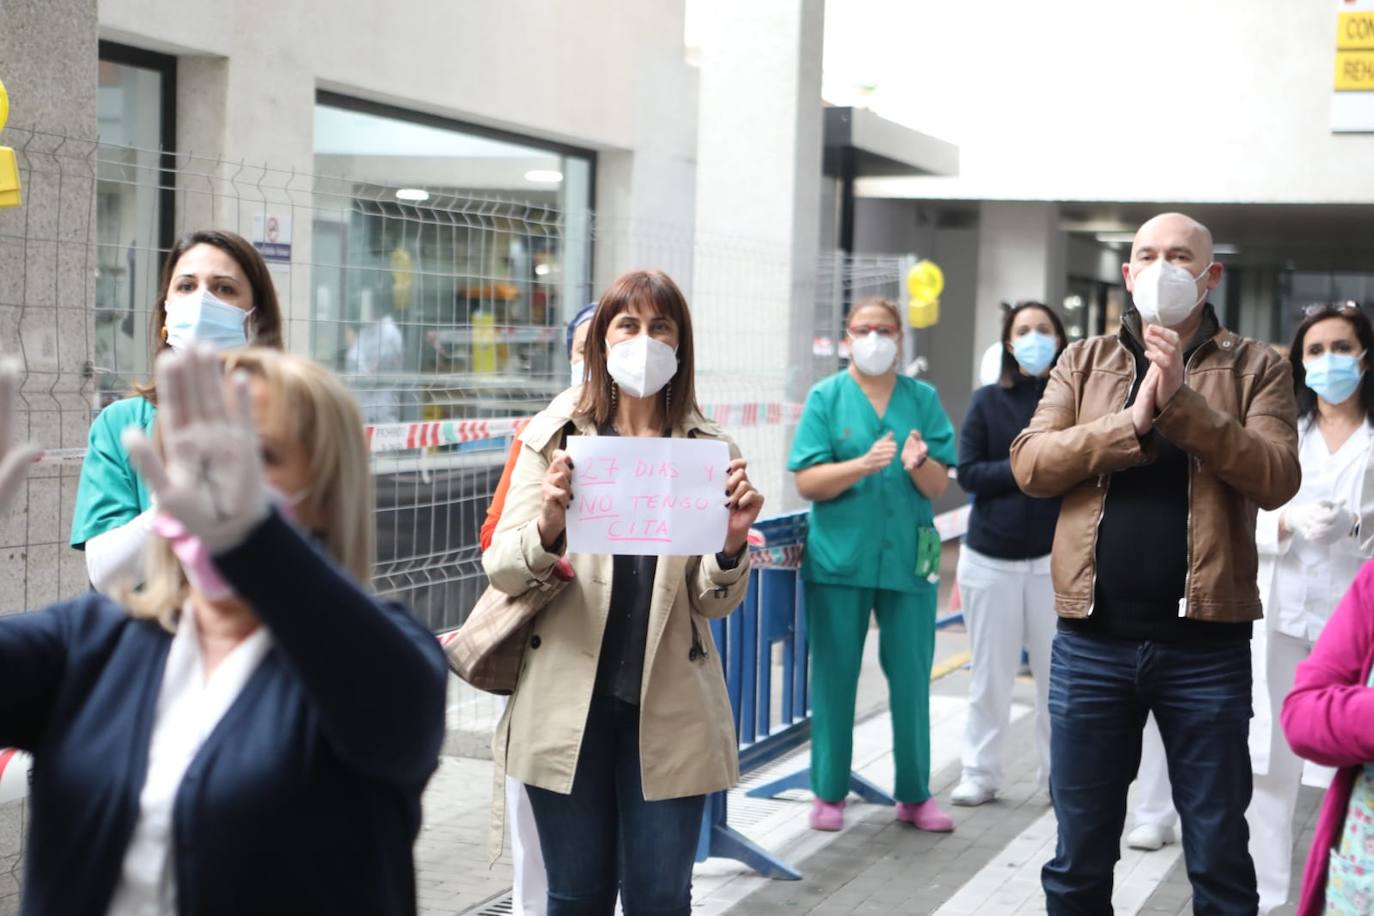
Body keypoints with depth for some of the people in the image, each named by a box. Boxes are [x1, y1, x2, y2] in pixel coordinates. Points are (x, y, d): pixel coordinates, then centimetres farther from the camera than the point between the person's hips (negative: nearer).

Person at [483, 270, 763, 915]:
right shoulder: (555, 437, 1)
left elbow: (713, 602, 3)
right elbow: (500, 570, -5)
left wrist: (731, 545, -18)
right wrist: (547, 530, -26)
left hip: (669, 709, 1)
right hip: (568, 703, 0)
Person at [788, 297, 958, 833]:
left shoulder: (922, 398, 7)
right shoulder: (826, 397, 2)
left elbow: (938, 487, 3)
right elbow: (807, 483, -6)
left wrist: (917, 464, -19)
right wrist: (863, 464, -21)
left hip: (908, 558, 1)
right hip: (839, 556, -1)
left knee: (911, 679, 5)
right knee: (834, 677, 4)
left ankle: (915, 795, 16)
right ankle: (828, 793, 15)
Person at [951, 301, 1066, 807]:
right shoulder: (988, 401, 3)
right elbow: (968, 473, -3)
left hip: (1054, 556, 0)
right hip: (991, 556, 0)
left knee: (1057, 672, 2)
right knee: (990, 673, 7)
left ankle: (1059, 775, 15)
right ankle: (980, 774, 17)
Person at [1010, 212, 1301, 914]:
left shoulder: (1256, 369, 4)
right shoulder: (1082, 363, 10)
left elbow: (1276, 479, -11)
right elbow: (1030, 465, -4)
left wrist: (1182, 400, -18)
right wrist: (1133, 423, -16)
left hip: (1206, 644, -1)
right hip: (1092, 641, 2)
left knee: (1219, 859, 9)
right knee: (1079, 858, 11)